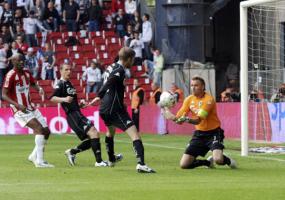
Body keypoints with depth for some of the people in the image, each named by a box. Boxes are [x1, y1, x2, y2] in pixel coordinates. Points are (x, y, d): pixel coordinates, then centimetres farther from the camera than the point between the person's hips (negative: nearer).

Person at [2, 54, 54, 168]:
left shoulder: (26, 73, 7)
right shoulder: (11, 75, -15)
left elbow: (33, 84, 23)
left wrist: (39, 89, -2)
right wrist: (18, 105, -30)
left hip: (30, 108, 8)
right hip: (20, 110, -8)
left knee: (46, 131, 8)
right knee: (39, 129, -22)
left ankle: (34, 156, 25)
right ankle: (39, 161, -23)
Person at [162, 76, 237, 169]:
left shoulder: (208, 99, -17)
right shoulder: (189, 99, 2)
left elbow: (198, 120, -28)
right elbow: (179, 118, -1)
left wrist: (188, 119, -48)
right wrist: (172, 117, -23)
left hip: (213, 133, -6)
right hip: (199, 133, 6)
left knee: (218, 160, -30)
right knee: (184, 164, -5)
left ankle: (228, 161, 9)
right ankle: (208, 162, 22)